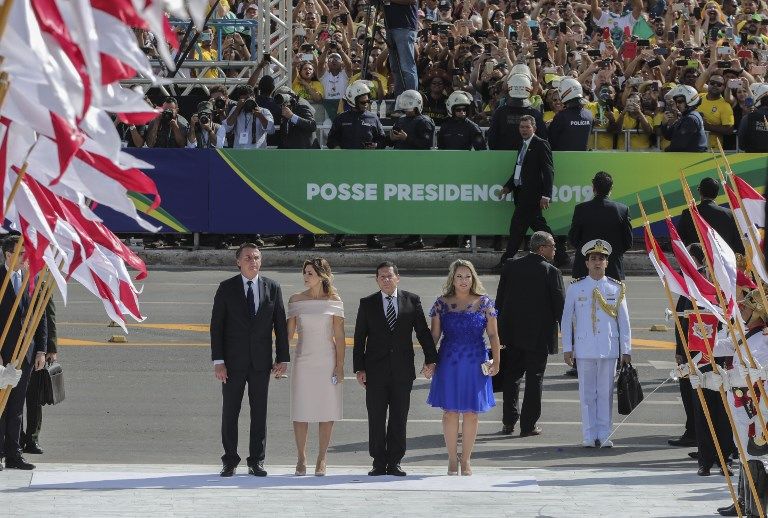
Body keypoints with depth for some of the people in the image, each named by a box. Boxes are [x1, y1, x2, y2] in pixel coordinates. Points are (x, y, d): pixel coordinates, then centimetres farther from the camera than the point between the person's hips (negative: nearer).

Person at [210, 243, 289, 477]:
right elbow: (216, 326, -2)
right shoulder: (226, 288, 0)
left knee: (259, 413, 4)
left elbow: (280, 325, 7)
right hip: (233, 361, -1)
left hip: (261, 361, 1)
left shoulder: (272, 288, 6)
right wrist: (218, 361, -9)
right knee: (230, 412, 2)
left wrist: (283, 359, 1)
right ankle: (230, 461, 10)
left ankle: (256, 461, 10)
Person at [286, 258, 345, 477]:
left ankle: (321, 459, 7)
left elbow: (339, 335, 1)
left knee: (326, 410, 0)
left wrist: (339, 365, -5)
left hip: (327, 360, -1)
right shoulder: (296, 300, 5)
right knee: (300, 411, -1)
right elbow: (289, 331, 7)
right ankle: (301, 458, 6)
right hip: (303, 359, 1)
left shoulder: (334, 301, 2)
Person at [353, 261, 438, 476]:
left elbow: (423, 331, 7)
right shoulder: (367, 304, 5)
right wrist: (359, 368, -1)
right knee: (376, 419, 1)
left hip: (402, 370, 0)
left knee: (399, 419, 2)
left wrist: (430, 359, -2)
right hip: (376, 370, 0)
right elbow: (359, 338, 5)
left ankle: (394, 462, 8)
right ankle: (379, 462, 7)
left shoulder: (412, 301, 5)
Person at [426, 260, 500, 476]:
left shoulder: (484, 303, 2)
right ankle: (452, 460, 11)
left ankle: (466, 460, 13)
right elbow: (434, 335, 4)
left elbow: (493, 334, 3)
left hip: (475, 363, 0)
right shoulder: (442, 304, 3)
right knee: (450, 411, 2)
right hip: (449, 363, 0)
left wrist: (496, 360, -4)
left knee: (471, 413, 4)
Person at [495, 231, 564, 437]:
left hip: (512, 334, 4)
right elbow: (560, 305, -9)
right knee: (534, 379, 5)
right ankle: (528, 425, 5)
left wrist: (499, 330, 13)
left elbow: (500, 299, 6)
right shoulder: (551, 272, -11)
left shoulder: (510, 266, 1)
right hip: (539, 335, -4)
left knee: (511, 376, 14)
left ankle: (509, 421, 14)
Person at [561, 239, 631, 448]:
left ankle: (604, 436, 8)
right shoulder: (576, 288, 4)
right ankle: (589, 436, 7)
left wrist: (626, 350, 5)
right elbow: (567, 319, 6)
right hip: (584, 349, -1)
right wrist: (567, 348, 2)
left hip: (609, 349, 1)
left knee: (606, 392, 3)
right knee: (587, 393, 2)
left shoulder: (616, 289, 6)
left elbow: (623, 321, 8)